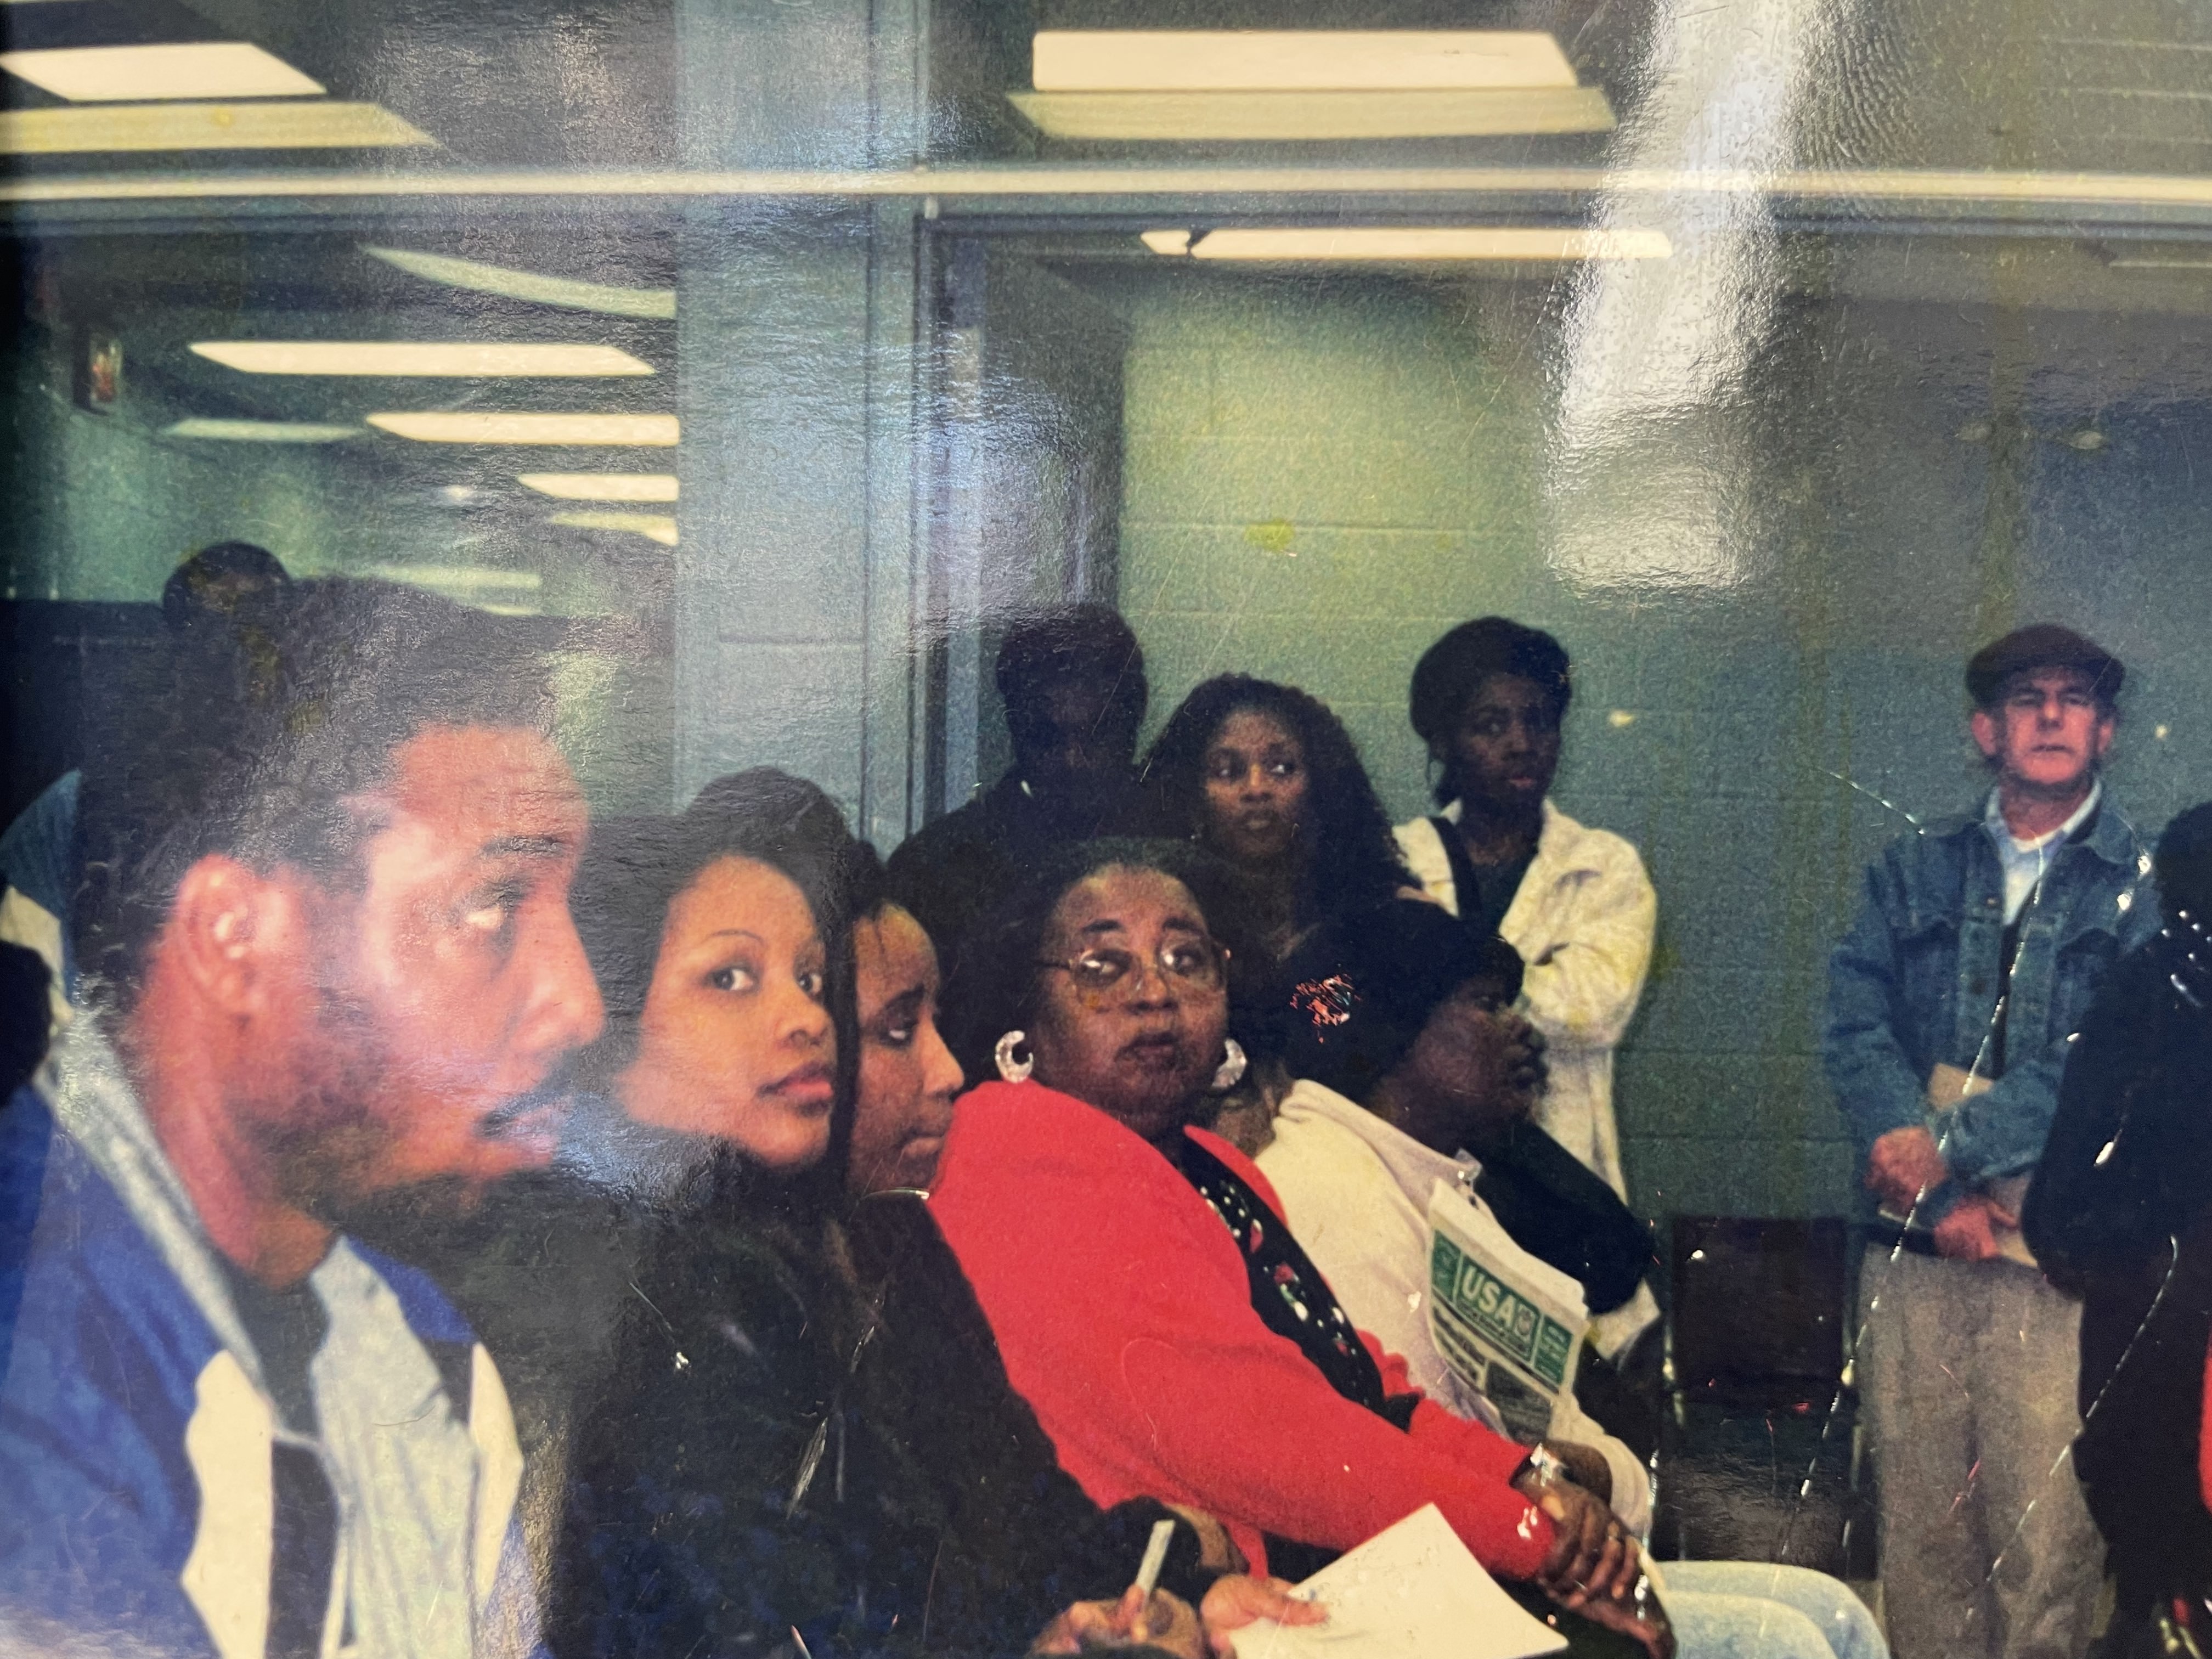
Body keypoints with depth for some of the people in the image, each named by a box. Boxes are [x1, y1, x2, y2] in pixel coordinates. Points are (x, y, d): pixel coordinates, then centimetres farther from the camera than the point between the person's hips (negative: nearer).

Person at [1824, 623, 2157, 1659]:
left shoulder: (2148, 885, 4)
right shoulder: (1913, 872, 13)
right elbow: (1855, 1028, 2)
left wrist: (1953, 1146, -14)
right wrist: (1937, 1184, -11)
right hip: (1914, 1244, 3)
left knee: (2045, 1536, -4)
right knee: (1919, 1523, 5)